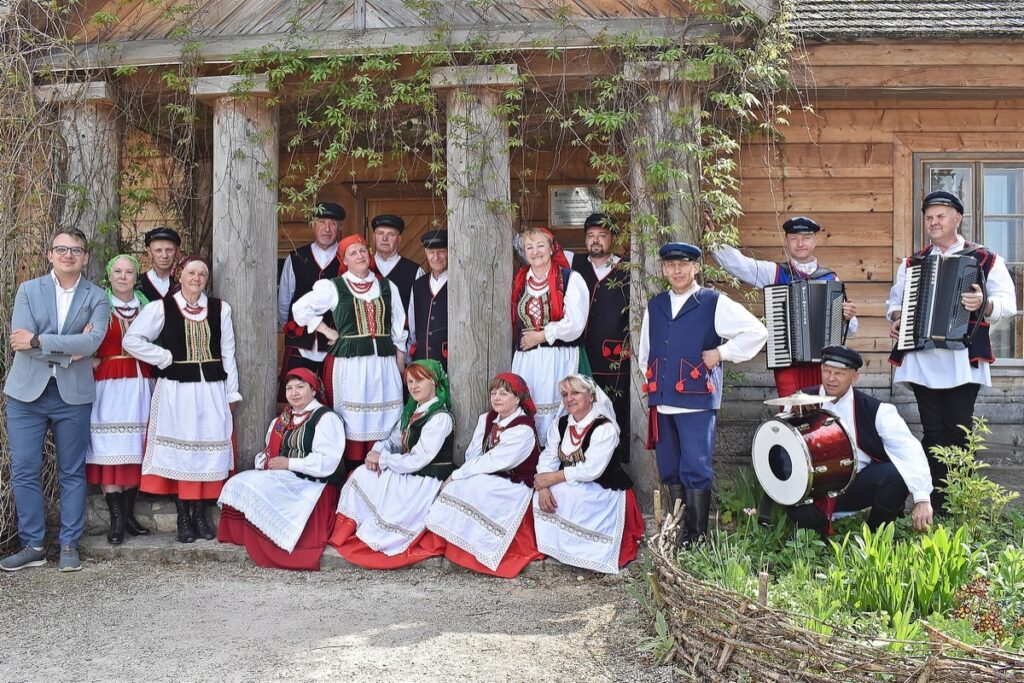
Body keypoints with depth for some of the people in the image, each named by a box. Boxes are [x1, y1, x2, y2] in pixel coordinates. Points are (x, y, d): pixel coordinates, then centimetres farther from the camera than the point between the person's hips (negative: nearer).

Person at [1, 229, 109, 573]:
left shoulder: (97, 297, 3)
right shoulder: (28, 290, 6)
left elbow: (92, 341, -15)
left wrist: (39, 341, -17)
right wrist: (69, 348, -14)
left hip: (73, 394, -1)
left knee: (72, 473, 5)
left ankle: (69, 546, 15)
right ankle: (33, 546, 12)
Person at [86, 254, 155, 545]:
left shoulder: (146, 307, 10)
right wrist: (93, 360, -16)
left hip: (139, 385, 3)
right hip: (108, 386, -3)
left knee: (135, 449, 4)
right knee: (110, 449, -5)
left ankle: (129, 514, 11)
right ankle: (116, 518, -2)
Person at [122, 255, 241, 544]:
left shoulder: (220, 308, 8)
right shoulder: (161, 308, 0)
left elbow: (228, 352, 9)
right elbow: (131, 340, -3)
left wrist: (231, 393, 7)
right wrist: (164, 358, -7)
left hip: (211, 389, 2)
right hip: (176, 390, -2)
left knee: (208, 449, 3)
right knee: (179, 451, 0)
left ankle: (200, 514, 13)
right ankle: (183, 517, 8)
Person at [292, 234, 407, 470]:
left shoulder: (387, 287, 12)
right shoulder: (333, 287, 4)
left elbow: (398, 331, 15)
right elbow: (300, 308, 9)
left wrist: (400, 366, 10)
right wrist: (327, 331, 3)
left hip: (384, 363, 3)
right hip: (348, 363, -3)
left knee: (384, 423, 1)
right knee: (352, 424, -4)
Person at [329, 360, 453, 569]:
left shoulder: (440, 418, -17)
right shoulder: (412, 411, 11)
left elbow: (416, 461, -20)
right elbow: (393, 440, 14)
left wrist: (382, 459, -11)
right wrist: (376, 452, -8)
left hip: (427, 484, -9)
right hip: (408, 475, 9)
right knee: (362, 475, -6)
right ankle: (346, 533, -5)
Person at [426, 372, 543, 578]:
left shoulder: (523, 430, -17)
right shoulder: (486, 420, 8)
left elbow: (492, 462, -20)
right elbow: (473, 454, 2)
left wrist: (456, 475, -16)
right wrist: (458, 477, -18)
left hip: (514, 487, -7)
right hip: (487, 480, 7)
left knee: (474, 486, -30)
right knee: (458, 485, -19)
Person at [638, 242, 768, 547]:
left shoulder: (714, 303, -1)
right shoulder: (654, 306, 15)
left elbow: (756, 332, -3)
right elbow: (644, 351, 25)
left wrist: (721, 353, -6)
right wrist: (652, 380, 14)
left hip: (696, 401, -5)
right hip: (662, 402, 5)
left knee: (695, 471, -5)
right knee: (670, 471, 10)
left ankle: (697, 537, 3)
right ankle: (677, 531, 20)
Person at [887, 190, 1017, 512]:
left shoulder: (985, 260, 4)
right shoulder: (912, 263, 16)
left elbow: (1007, 302, -4)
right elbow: (895, 298, 24)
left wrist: (984, 303, -25)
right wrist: (896, 317, 2)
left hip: (963, 361, -3)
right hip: (921, 361, 3)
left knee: (958, 433, -1)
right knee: (933, 433, 5)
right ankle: (934, 504, 9)